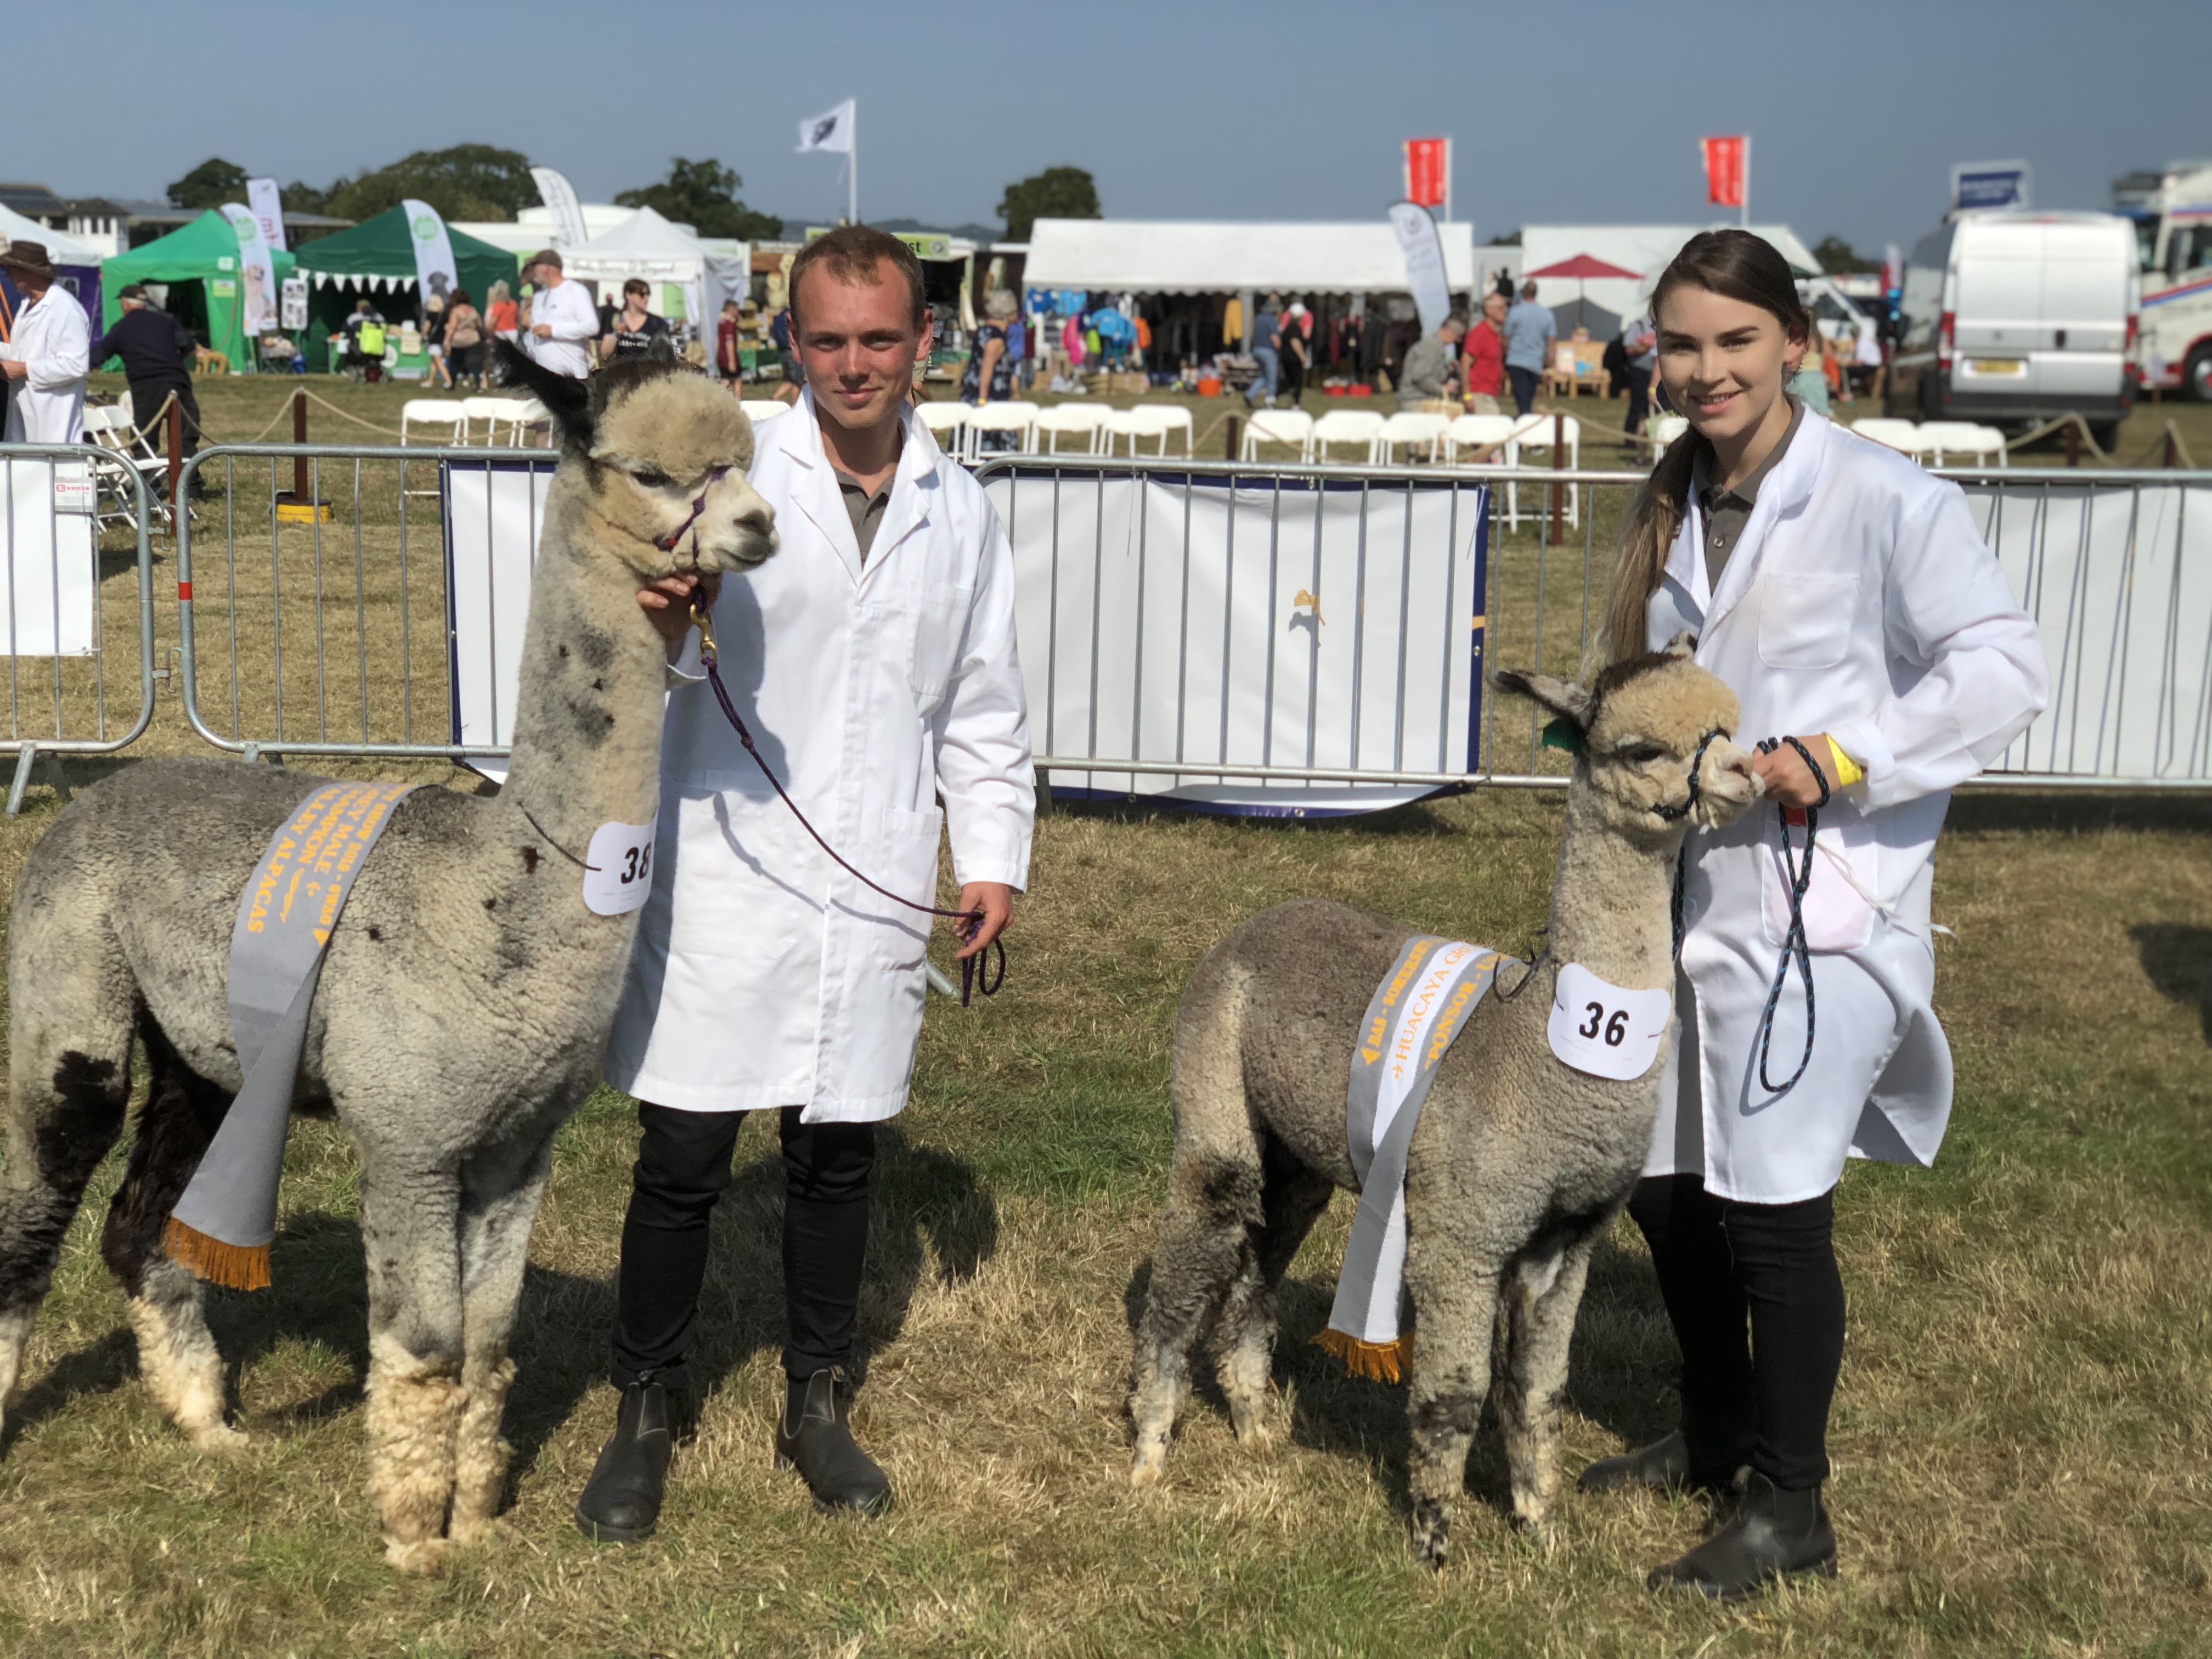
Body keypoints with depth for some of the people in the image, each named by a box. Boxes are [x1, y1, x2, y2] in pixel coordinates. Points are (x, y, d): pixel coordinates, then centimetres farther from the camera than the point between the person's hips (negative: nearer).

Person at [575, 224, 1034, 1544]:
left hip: (878, 892, 3)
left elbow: (984, 707, 15)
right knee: (684, 1160, 2)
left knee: (840, 1158, 13)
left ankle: (819, 1406, 30)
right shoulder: (733, 475, -5)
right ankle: (648, 1412, 21)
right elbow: (679, 640, -10)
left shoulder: (961, 510, 8)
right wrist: (658, 622, -33)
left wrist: (995, 854, 9)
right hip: (729, 877, -3)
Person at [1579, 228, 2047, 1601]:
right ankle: (1716, 1436, 36)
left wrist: (1845, 757, -21)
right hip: (1686, 890, 7)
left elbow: (2007, 668, -17)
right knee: (1665, 1185, 13)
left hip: (1819, 906, -7)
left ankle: (1788, 1509, 14)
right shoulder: (1673, 510, 11)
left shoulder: (1883, 498, -11)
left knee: (1773, 1204, -4)